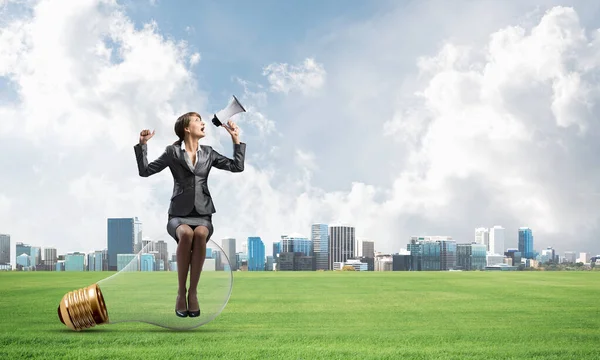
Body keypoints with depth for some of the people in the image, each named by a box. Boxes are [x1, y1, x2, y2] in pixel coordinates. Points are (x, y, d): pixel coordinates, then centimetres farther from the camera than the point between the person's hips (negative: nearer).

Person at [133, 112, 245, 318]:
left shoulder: (208, 153, 15)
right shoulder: (173, 152, 8)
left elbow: (237, 167, 11)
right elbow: (145, 171, 4)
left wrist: (236, 140, 8)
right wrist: (142, 145, -5)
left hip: (203, 214, 2)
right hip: (179, 214, -2)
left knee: (200, 233, -35)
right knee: (186, 233, -37)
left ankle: (193, 292, -28)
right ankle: (181, 292, -25)